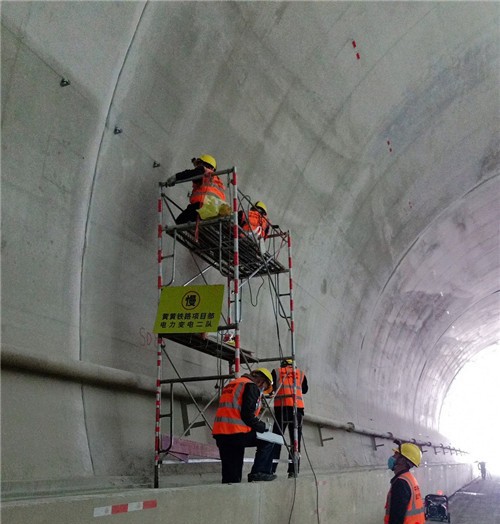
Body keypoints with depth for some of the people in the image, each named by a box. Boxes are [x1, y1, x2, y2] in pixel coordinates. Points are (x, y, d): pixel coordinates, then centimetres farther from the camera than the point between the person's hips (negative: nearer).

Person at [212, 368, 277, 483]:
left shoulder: (231, 384, 28)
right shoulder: (251, 386, -1)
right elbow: (247, 414, -13)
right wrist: (262, 427, 0)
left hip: (220, 433, 9)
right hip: (236, 432, -9)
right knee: (267, 441, 8)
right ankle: (259, 472, 0)